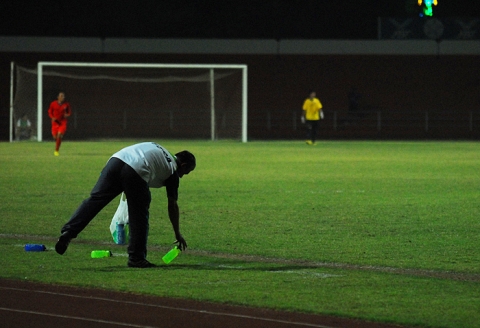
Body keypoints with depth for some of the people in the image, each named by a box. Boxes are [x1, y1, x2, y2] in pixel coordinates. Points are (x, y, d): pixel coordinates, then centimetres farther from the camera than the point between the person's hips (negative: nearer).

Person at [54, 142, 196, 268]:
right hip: (137, 171, -5)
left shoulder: (157, 149, 38)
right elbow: (173, 206, 23)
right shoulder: (173, 170, 21)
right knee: (139, 216, 8)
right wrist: (178, 234, 31)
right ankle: (136, 258, 10)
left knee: (95, 199, -2)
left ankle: (67, 232, -15)